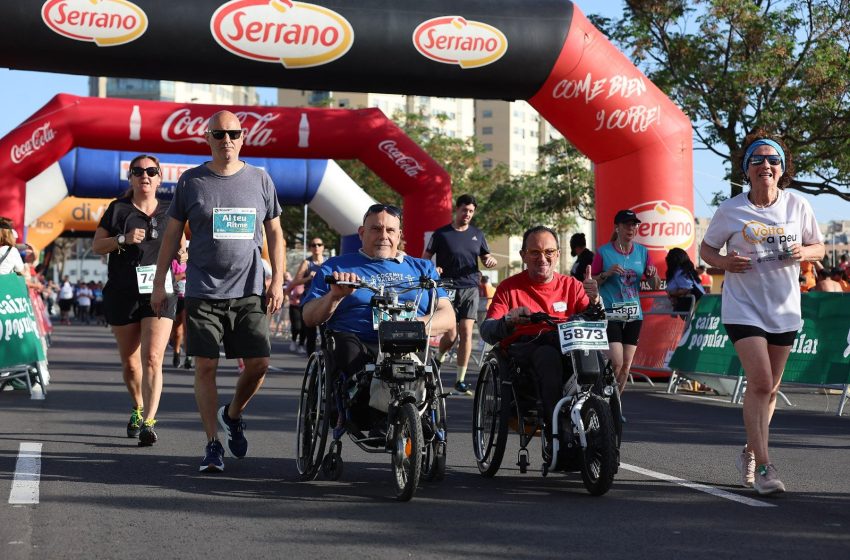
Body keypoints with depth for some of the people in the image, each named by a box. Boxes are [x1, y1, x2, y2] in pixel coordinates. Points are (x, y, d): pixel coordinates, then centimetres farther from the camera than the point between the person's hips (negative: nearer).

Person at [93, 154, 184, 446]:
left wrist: (181, 251, -3)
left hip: (159, 293, -1)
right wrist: (123, 239, -13)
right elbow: (96, 245, 4)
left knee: (152, 358, -16)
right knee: (130, 362, 11)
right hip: (122, 293, 1)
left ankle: (149, 422, -19)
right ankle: (138, 409, 36)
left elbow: (180, 245, 21)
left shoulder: (168, 212, 9)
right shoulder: (118, 209, 5)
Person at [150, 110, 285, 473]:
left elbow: (274, 233, 12)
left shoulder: (260, 180, 7)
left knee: (259, 363, -4)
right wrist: (159, 284, 4)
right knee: (206, 366, -3)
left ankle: (232, 415, 25)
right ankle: (213, 444, 5)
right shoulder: (191, 181, 3)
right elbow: (172, 235, 8)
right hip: (203, 292, -1)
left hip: (249, 292, 1)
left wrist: (278, 281, 4)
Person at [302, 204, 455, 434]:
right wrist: (334, 295, -6)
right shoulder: (336, 267, 24)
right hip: (357, 346, 0)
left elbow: (447, 318, 13)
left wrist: (419, 324, -9)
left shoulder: (422, 268, 27)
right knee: (345, 343, -36)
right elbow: (310, 318, 15)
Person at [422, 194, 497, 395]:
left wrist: (491, 260, -5)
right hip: (448, 289, -3)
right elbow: (425, 258, 3)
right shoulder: (442, 234, 2)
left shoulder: (477, 234, 13)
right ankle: (437, 361, 25)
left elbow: (486, 258, 19)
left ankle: (461, 380, 0)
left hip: (470, 289, 3)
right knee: (451, 335, -8)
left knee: (466, 333, -6)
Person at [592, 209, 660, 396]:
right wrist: (607, 273, -16)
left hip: (634, 315, 4)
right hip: (610, 314, -4)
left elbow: (655, 286, 12)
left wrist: (653, 275, -10)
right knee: (616, 362, -15)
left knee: (626, 365, 4)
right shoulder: (604, 252, -3)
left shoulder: (642, 252, 8)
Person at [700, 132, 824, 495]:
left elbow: (819, 247, 11)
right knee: (760, 384, -16)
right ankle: (763, 466, -11)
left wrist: (803, 252, -12)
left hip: (785, 309, 4)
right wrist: (724, 261, -16)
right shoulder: (730, 211, -5)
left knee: (770, 388, 12)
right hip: (743, 308, -3)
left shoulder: (798, 206, 1)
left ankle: (749, 454, 31)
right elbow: (706, 248, 6)